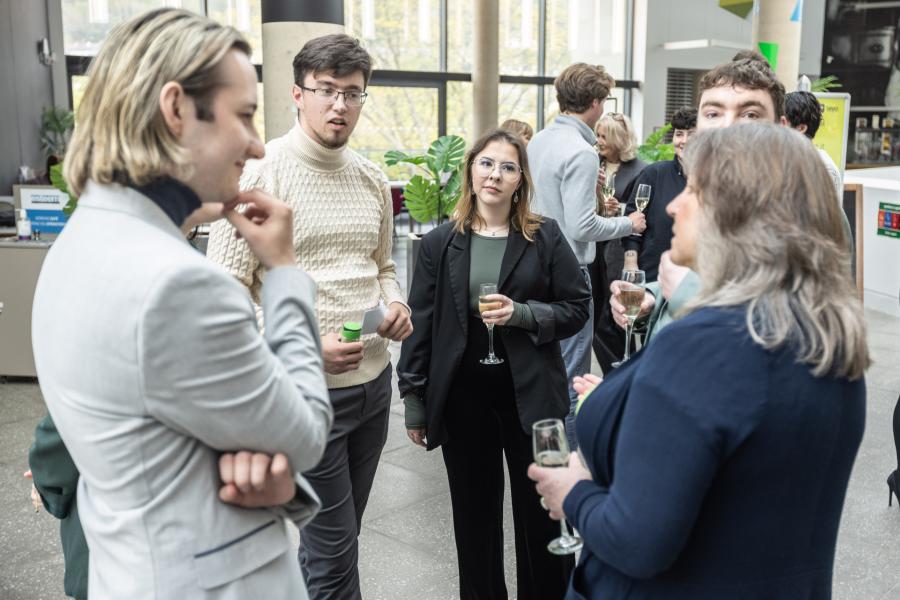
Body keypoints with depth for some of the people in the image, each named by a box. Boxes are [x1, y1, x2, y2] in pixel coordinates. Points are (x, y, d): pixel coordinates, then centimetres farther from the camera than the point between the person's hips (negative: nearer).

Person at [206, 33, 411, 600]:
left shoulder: (373, 179, 9)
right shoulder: (259, 174, -11)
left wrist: (396, 304, 0)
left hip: (374, 380, 6)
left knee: (334, 540, 20)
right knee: (334, 553, 2)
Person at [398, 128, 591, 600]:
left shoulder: (545, 237, -1)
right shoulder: (440, 243, 1)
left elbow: (577, 308, 1)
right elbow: (420, 324, 2)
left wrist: (523, 314, -16)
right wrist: (414, 401, 1)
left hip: (530, 394, -1)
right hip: (462, 395, 1)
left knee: (540, 509, 10)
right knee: (474, 513, 14)